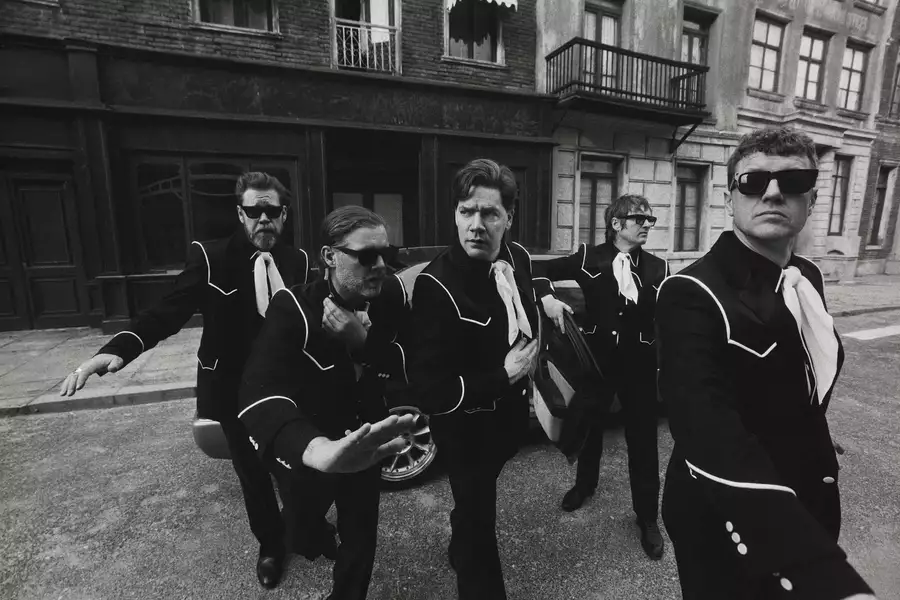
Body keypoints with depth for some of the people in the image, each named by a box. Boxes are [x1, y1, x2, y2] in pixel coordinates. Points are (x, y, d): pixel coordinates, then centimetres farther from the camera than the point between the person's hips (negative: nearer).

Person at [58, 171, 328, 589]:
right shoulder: (211, 257, -12)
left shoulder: (297, 262, -4)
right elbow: (169, 311, -20)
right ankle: (270, 544, 45)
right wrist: (120, 348, -34)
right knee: (252, 472, 18)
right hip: (234, 390, -1)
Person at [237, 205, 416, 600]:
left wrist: (363, 339, -35)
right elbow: (260, 392, -44)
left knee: (362, 535, 13)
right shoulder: (293, 307, -28)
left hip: (364, 443, 2)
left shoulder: (392, 295, -16)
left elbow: (412, 367, -16)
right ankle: (301, 534, 64)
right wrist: (320, 450, -64)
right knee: (303, 518, 25)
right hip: (310, 452, -1)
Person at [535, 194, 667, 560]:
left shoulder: (658, 268, 1)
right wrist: (546, 297, -19)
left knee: (643, 438, 7)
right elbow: (541, 270, -2)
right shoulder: (588, 257, -4)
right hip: (597, 356, 0)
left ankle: (648, 518, 28)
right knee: (590, 424, 19)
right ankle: (585, 484, 47)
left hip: (639, 362, 0)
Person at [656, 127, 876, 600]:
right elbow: (716, 443, -40)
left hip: (807, 509, 7)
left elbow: (805, 407, 10)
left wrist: (819, 495, 14)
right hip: (727, 527, -7)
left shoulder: (808, 278, -1)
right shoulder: (693, 295, -27)